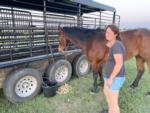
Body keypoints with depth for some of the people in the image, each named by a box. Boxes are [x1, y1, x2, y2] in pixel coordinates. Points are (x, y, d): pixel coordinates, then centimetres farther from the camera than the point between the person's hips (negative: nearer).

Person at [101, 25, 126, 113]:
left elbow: (119, 64, -28)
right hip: (111, 75, 11)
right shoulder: (116, 44, 4)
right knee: (106, 92, 29)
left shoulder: (116, 46, -25)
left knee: (113, 102, 6)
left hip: (114, 78, -11)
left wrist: (110, 78, -22)